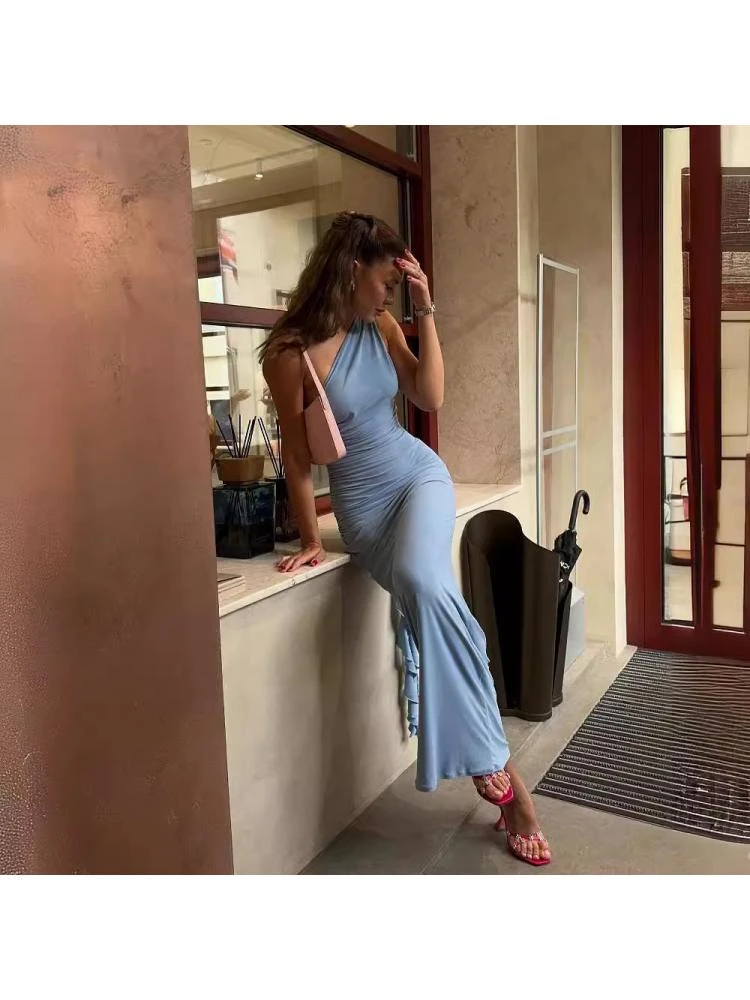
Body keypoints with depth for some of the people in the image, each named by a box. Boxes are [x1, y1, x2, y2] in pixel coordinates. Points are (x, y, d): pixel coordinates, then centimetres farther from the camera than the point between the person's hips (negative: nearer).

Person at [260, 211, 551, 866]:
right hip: (363, 506, -2)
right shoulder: (290, 352, -13)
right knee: (431, 601, -23)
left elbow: (431, 398, -2)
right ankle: (505, 777, -7)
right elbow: (297, 455, -8)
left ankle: (489, 763, -15)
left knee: (423, 582, -29)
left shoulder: (381, 328, 1)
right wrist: (311, 540, -4)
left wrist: (425, 311, -6)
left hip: (419, 475, 2)